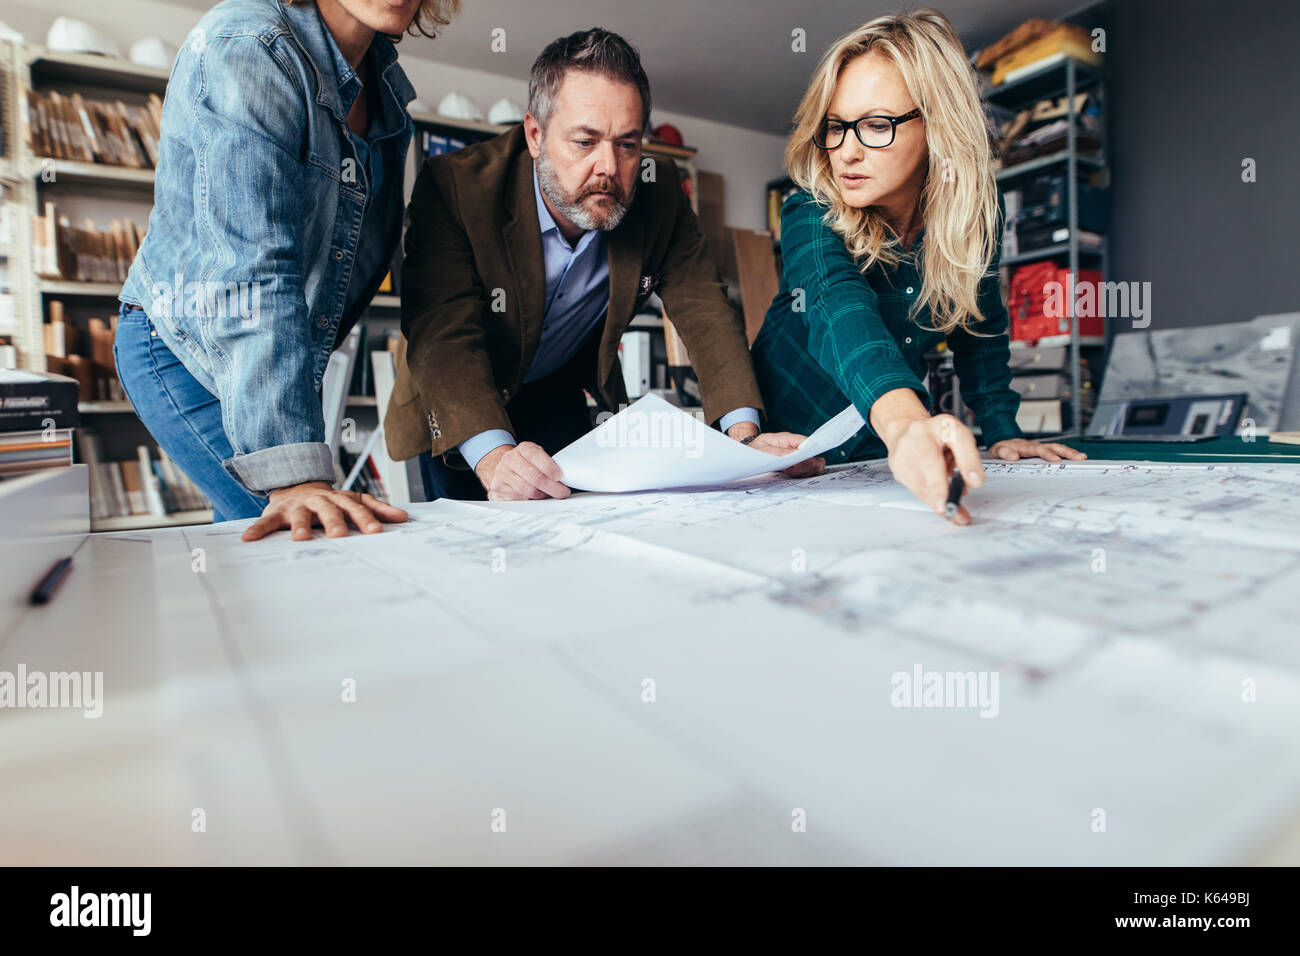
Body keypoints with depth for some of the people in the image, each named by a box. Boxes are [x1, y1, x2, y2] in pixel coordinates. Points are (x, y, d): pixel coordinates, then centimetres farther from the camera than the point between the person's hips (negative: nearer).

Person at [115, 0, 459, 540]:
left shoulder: (381, 73, 3)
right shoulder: (245, 47, -23)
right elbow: (254, 271, -34)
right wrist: (296, 478, -40)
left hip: (284, 362, 7)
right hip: (185, 348, -7)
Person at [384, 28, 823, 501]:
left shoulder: (659, 194, -17)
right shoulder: (454, 185, -28)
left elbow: (704, 310, -20)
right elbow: (443, 334, -37)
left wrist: (744, 433, -36)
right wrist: (493, 456, -55)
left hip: (562, 400, 3)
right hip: (457, 417, -3)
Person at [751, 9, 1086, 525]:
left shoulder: (976, 211, -7)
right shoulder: (810, 217, -19)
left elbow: (979, 326, 8)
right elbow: (839, 307, -39)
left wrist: (1002, 432, -1)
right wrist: (904, 421, -57)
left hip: (887, 455, 2)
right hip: (788, 449, -1)